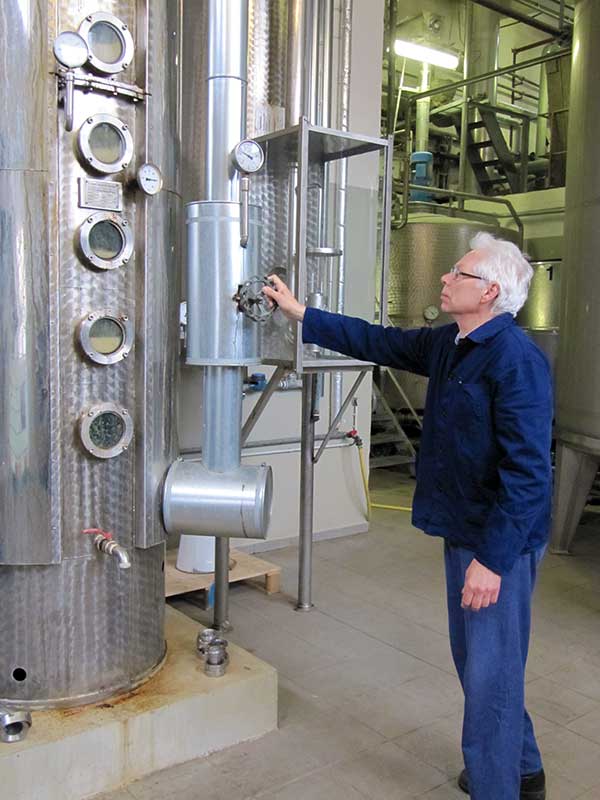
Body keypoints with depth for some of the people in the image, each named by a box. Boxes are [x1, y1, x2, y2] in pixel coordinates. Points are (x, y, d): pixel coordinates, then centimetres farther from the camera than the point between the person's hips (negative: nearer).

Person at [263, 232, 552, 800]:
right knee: (475, 661, 22)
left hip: (501, 544, -9)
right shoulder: (447, 344, 6)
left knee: (489, 673, 3)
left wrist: (492, 559, -25)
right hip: (463, 533, 10)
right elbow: (378, 342, 16)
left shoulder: (516, 360, -22)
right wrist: (300, 313, 15)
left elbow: (527, 471, -25)